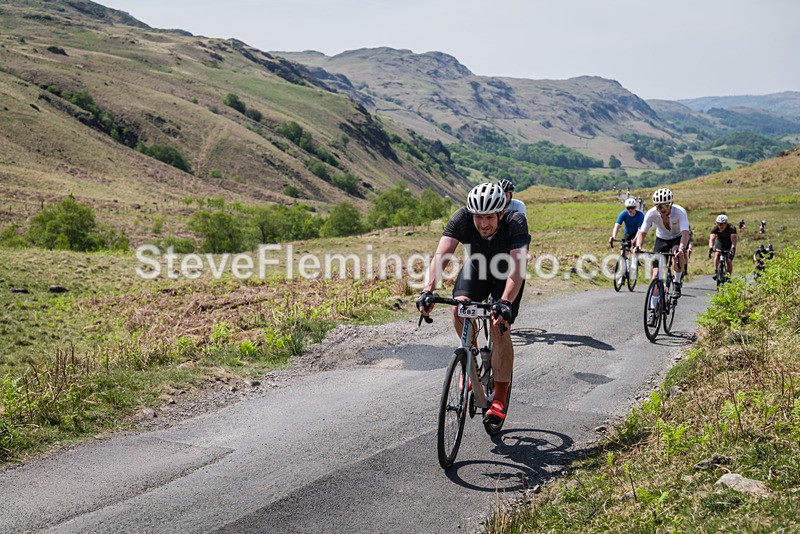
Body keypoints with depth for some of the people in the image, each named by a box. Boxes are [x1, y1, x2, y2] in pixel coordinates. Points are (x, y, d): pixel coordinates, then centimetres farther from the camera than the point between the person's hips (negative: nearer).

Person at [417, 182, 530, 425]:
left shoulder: (515, 223, -36)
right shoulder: (461, 218, -31)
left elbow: (517, 267, -46)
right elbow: (441, 256, -40)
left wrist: (505, 303, -62)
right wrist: (427, 291, -56)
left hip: (506, 272, -2)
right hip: (477, 266, 2)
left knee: (500, 329, -17)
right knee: (460, 309, -24)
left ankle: (500, 400, -6)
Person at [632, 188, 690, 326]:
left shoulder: (680, 212, -32)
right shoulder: (651, 213, -25)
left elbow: (685, 233, -43)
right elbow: (642, 232, -25)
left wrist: (681, 248, -61)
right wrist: (638, 246, -45)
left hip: (678, 238, -2)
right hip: (662, 239, 2)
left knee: (678, 254, -39)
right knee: (656, 274, -9)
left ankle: (677, 282, -12)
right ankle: (653, 309, 0)